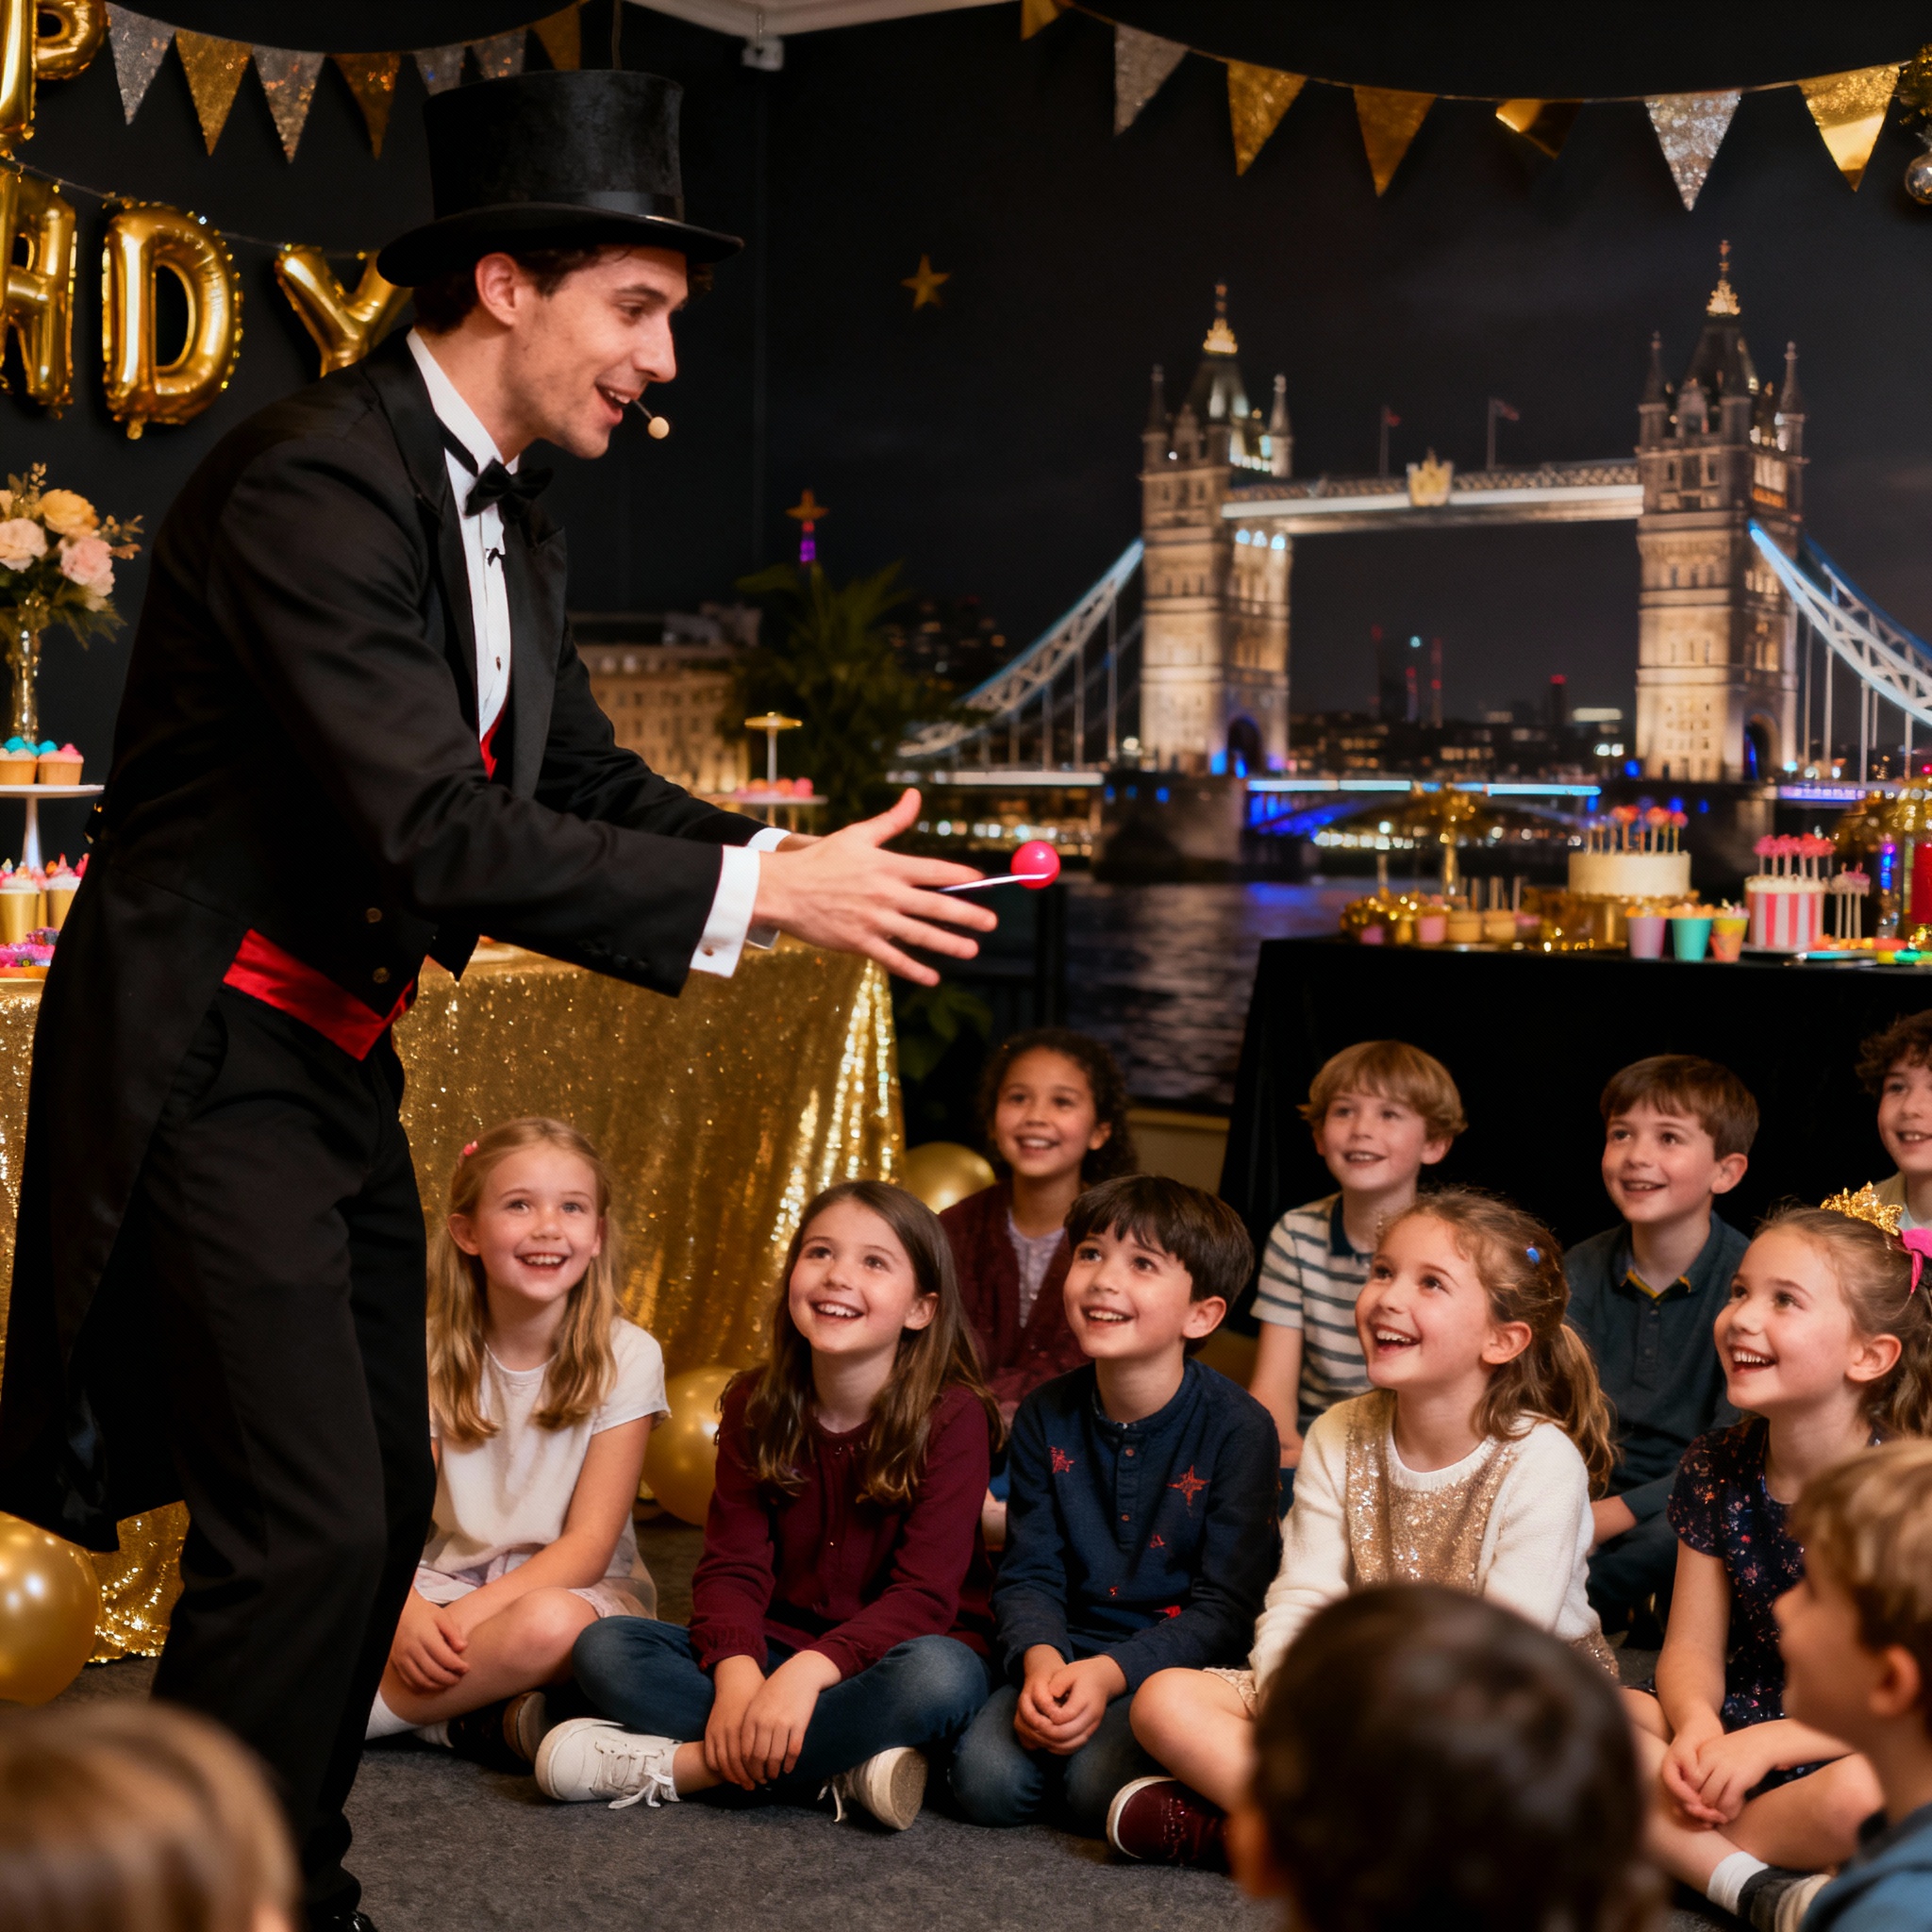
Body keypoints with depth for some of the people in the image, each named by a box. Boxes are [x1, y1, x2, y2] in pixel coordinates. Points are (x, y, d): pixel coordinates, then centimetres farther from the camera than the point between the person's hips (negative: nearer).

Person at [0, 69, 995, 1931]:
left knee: (383, 1498, 15)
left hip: (343, 1067, 10)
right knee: (302, 1525, -11)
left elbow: (587, 776, 10)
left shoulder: (504, 509, 9)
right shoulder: (313, 481, -22)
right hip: (213, 1065, -10)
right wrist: (755, 891, -28)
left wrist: (809, 866, -7)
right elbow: (432, 835, -30)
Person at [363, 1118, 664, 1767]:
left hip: (574, 1588, -2)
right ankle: (487, 1720, -19)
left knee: (548, 1623, -39)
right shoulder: (434, 1355, 0)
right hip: (448, 1581, 2)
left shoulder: (626, 1358, -8)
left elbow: (588, 1544, -11)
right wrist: (409, 1616, -30)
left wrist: (468, 1613, -25)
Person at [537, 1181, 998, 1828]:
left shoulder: (953, 1417, -12)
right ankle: (842, 1768, -28)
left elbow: (924, 1595, -19)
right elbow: (732, 1567, -5)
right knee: (603, 1646, -17)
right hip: (774, 1651, 4)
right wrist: (737, 1674, -27)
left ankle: (677, 1766, -28)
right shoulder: (756, 1405, 2)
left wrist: (806, 1672, -34)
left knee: (940, 1674, -38)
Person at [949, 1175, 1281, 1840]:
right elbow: (1029, 1574, 3)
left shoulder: (1239, 1428, -10)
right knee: (986, 1779, -22)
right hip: (1067, 1653, 3)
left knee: (1099, 1788, -29)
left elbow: (1224, 1609, -12)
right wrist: (1040, 1659, -20)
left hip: (1179, 1663, -3)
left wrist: (1110, 1674, -25)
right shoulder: (1045, 1418, 3)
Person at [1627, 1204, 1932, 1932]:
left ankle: (1675, 1847, -15)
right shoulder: (1716, 1469, 0)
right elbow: (1692, 1646, 2)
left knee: (1863, 1794, -41)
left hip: (1864, 1751, -5)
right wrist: (1696, 1727, -21)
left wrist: (1765, 1744, -24)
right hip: (1737, 1731, 5)